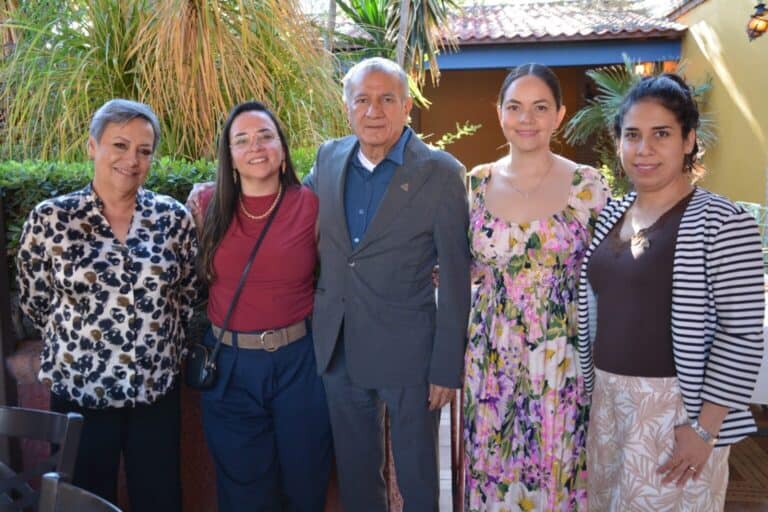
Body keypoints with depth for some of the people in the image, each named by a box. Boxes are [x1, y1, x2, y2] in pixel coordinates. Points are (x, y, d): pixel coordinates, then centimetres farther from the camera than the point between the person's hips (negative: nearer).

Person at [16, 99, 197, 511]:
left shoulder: (174, 217, -3)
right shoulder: (50, 219, -8)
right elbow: (34, 301, 4)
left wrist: (162, 343, 7)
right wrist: (80, 336, 10)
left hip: (157, 391, 2)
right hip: (78, 391, -1)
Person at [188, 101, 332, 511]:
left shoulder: (311, 204, -6)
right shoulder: (207, 205, -3)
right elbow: (195, 277, 12)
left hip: (298, 360, -1)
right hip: (228, 364, 1)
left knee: (305, 478, 16)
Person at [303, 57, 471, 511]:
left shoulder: (441, 173, -12)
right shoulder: (330, 158, 3)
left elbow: (455, 279, -11)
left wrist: (448, 366, -11)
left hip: (408, 352, -4)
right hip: (338, 349, 5)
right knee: (355, 474, 21)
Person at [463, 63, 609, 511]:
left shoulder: (588, 184, -5)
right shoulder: (478, 182, 1)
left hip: (563, 358, -2)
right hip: (493, 355, 2)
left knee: (557, 467, 11)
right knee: (492, 464, 14)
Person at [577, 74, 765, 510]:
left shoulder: (722, 222, -14)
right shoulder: (611, 215, 6)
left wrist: (704, 428, -16)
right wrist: (592, 390, 12)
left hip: (675, 408, -6)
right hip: (608, 400, 6)